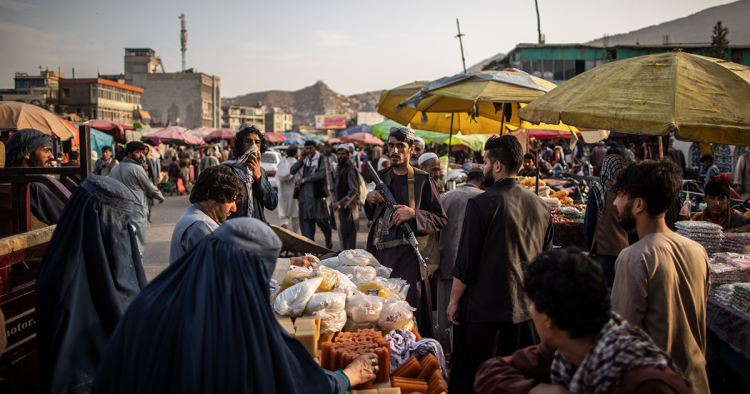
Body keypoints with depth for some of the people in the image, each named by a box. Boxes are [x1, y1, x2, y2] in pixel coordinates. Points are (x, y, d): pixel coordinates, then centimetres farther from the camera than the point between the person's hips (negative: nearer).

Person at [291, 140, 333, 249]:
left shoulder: (321, 159, 3)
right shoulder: (303, 160, 16)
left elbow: (321, 174, -10)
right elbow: (292, 171, 6)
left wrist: (305, 179, -9)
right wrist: (301, 160, -3)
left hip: (317, 193, -4)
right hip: (304, 194, 4)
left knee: (320, 219, -6)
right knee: (306, 219, 2)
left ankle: (328, 239, 18)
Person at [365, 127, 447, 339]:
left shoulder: (423, 180, -2)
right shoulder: (383, 177, 15)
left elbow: (441, 219, -5)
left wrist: (413, 214, -20)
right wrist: (370, 202, 4)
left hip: (409, 252, -6)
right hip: (382, 251, 6)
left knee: (411, 308, -8)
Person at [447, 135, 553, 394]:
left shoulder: (482, 204, -14)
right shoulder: (541, 207, 3)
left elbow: (466, 262, -12)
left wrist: (454, 301, -1)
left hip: (484, 311, -5)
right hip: (526, 311, 6)